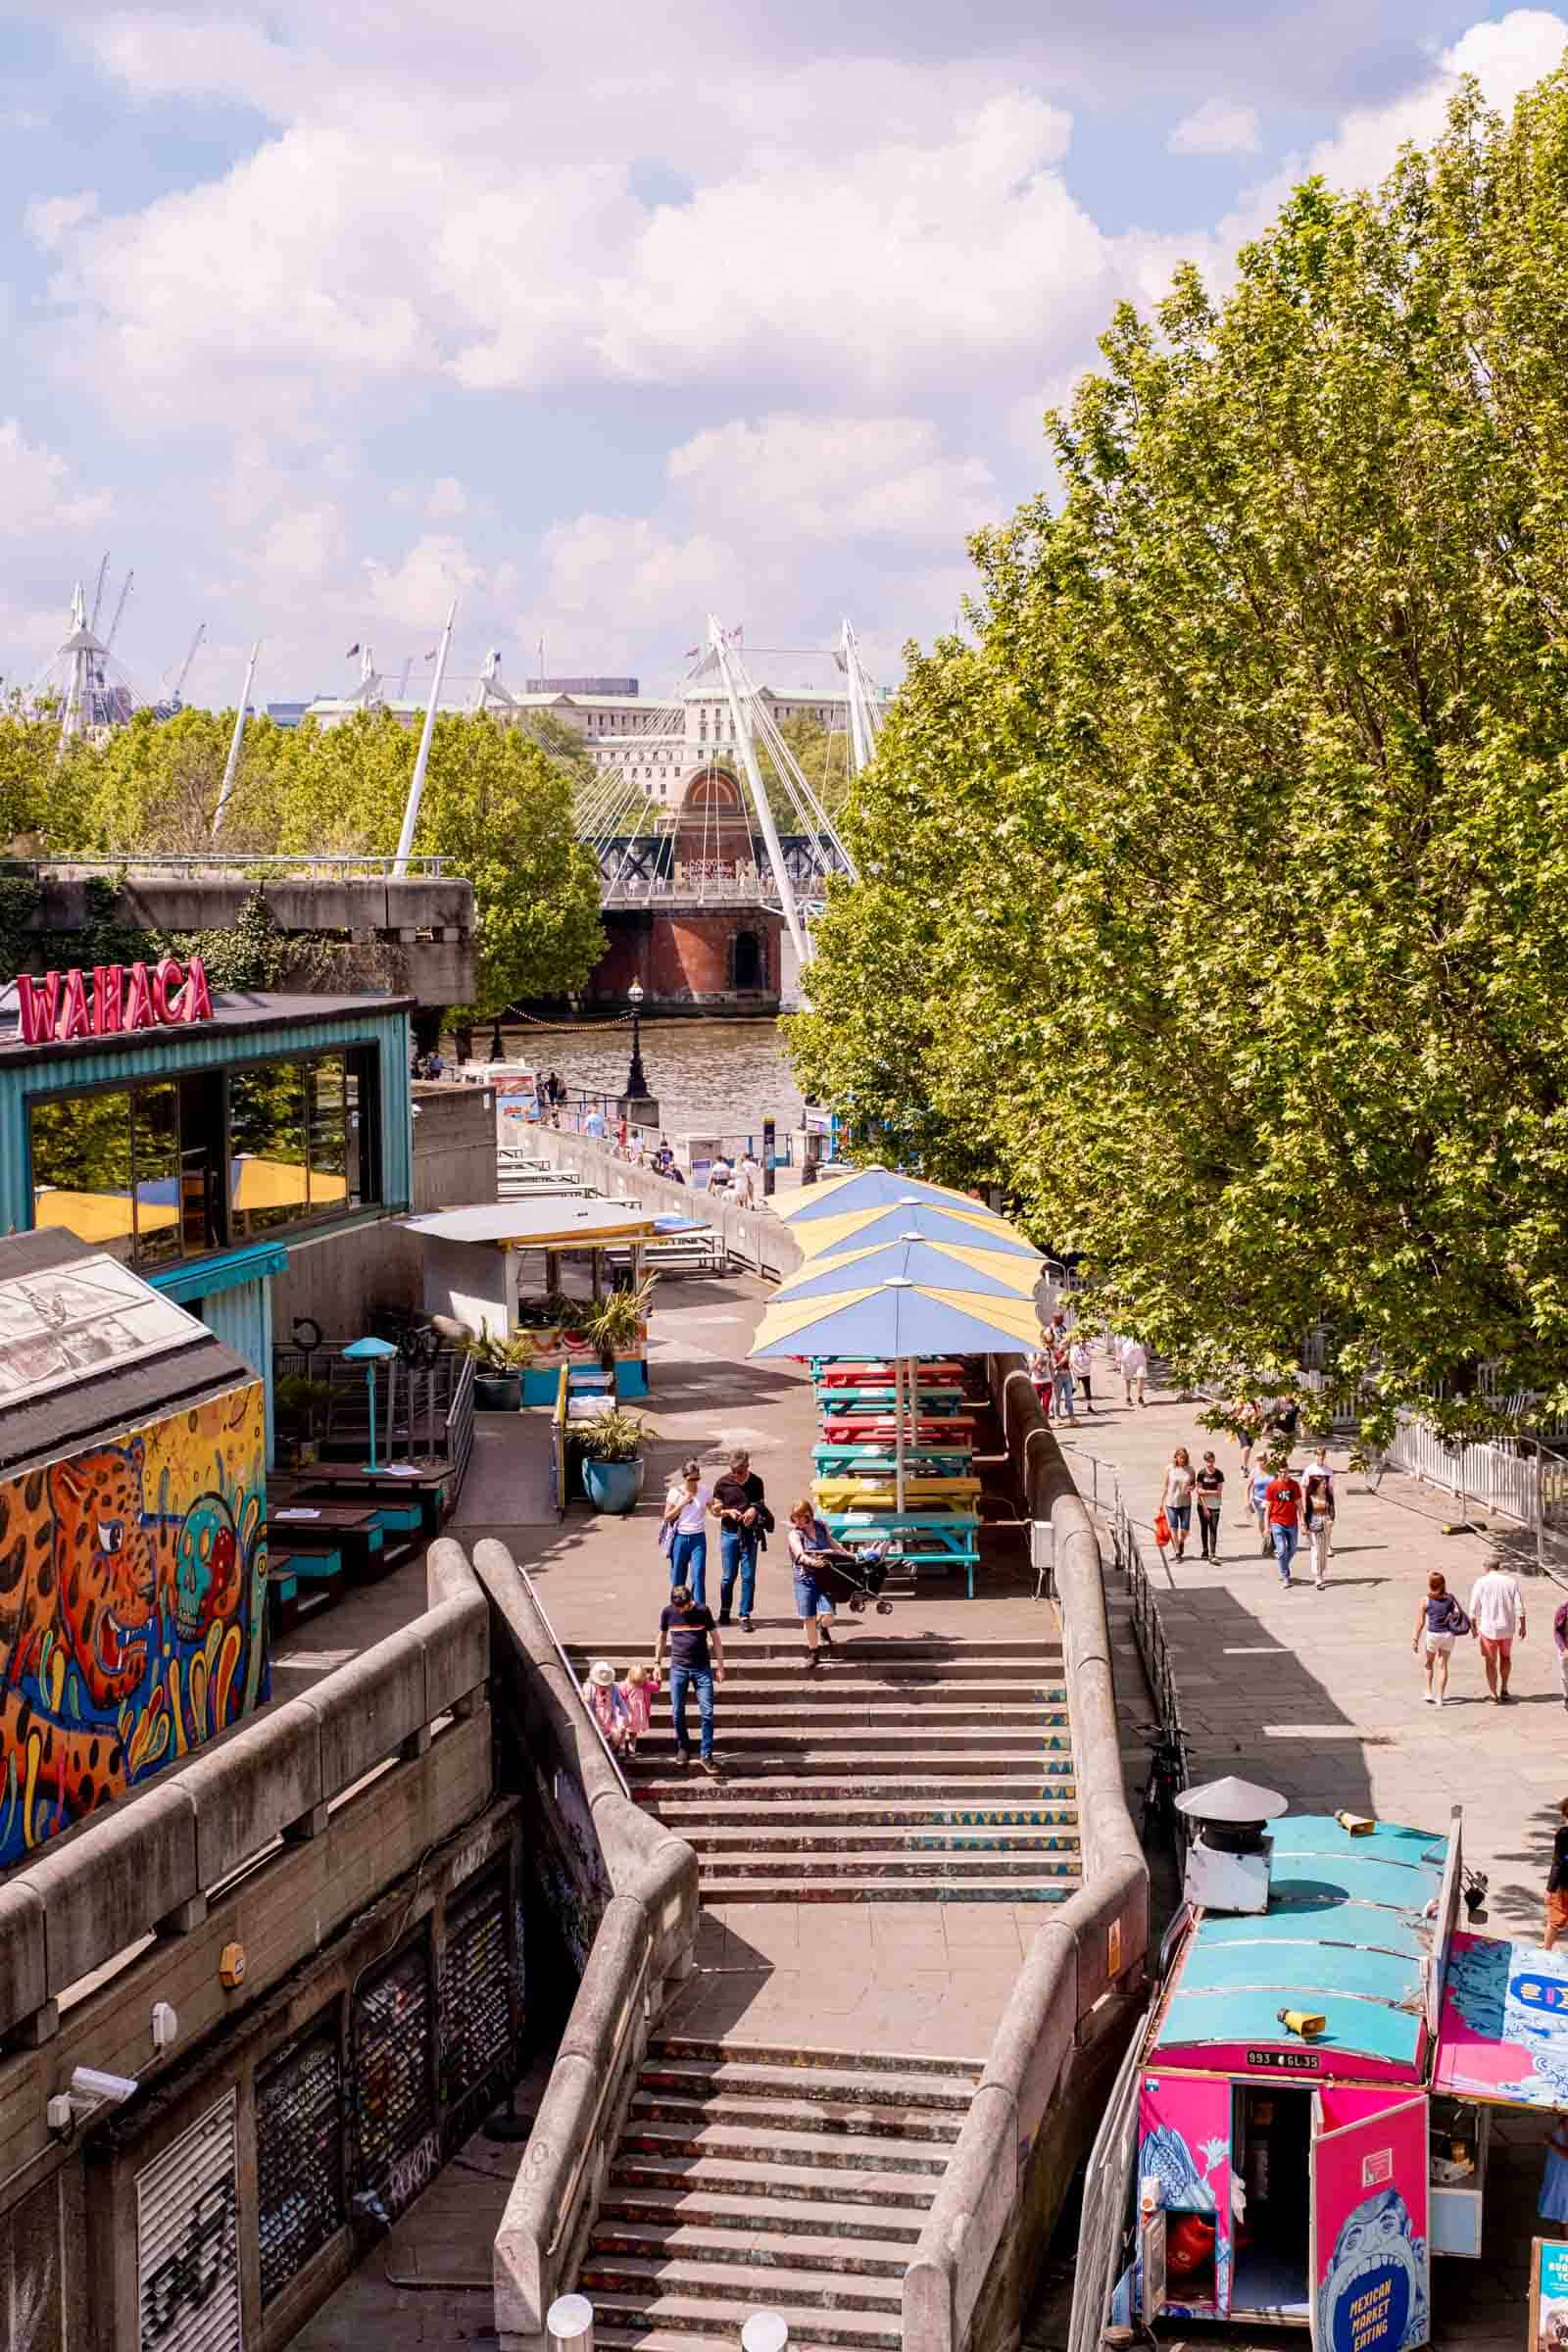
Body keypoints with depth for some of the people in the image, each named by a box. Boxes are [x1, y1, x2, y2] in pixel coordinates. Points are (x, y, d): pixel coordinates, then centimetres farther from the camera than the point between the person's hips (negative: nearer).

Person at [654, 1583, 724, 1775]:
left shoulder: (703, 1611, -5)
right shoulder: (667, 1613, -1)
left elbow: (715, 1637, 3)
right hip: (678, 1668, 1)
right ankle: (683, 1748, 23)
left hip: (702, 1668, -1)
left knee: (707, 1713, -6)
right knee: (677, 1713, 2)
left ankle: (706, 1755, 0)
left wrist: (720, 1665, 2)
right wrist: (657, 1664, 11)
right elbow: (662, 1637, 13)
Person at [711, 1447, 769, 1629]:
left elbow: (762, 1505, 10)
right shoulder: (722, 1483, -2)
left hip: (749, 1534, 0)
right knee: (728, 1576, 4)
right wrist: (728, 1512, -16)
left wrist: (754, 1510, -13)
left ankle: (745, 1616, 6)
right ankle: (724, 1611, 24)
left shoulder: (756, 1482, 0)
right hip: (729, 1533, 0)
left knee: (748, 1576, -1)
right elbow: (715, 1511, 4)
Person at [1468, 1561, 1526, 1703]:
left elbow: (1474, 1608, -8)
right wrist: (1522, 1626, 4)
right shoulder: (1511, 1581, -1)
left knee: (1490, 1662, 11)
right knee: (1505, 1656, 25)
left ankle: (1494, 1695, 13)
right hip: (1507, 1627, 3)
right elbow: (1519, 1606, -4)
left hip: (1488, 1628, -3)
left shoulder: (1481, 1582, -8)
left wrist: (1474, 1626, 3)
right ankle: (1504, 1690, 24)